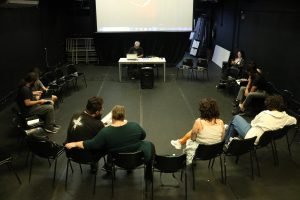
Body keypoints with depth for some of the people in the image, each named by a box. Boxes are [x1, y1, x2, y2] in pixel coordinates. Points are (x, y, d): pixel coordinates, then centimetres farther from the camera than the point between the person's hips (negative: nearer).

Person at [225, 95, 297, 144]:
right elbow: (294, 120, 13)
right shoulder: (285, 117, -10)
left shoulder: (265, 114, -21)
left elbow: (253, 123, -6)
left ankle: (227, 141, 26)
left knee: (236, 118, 13)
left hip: (252, 137, -6)